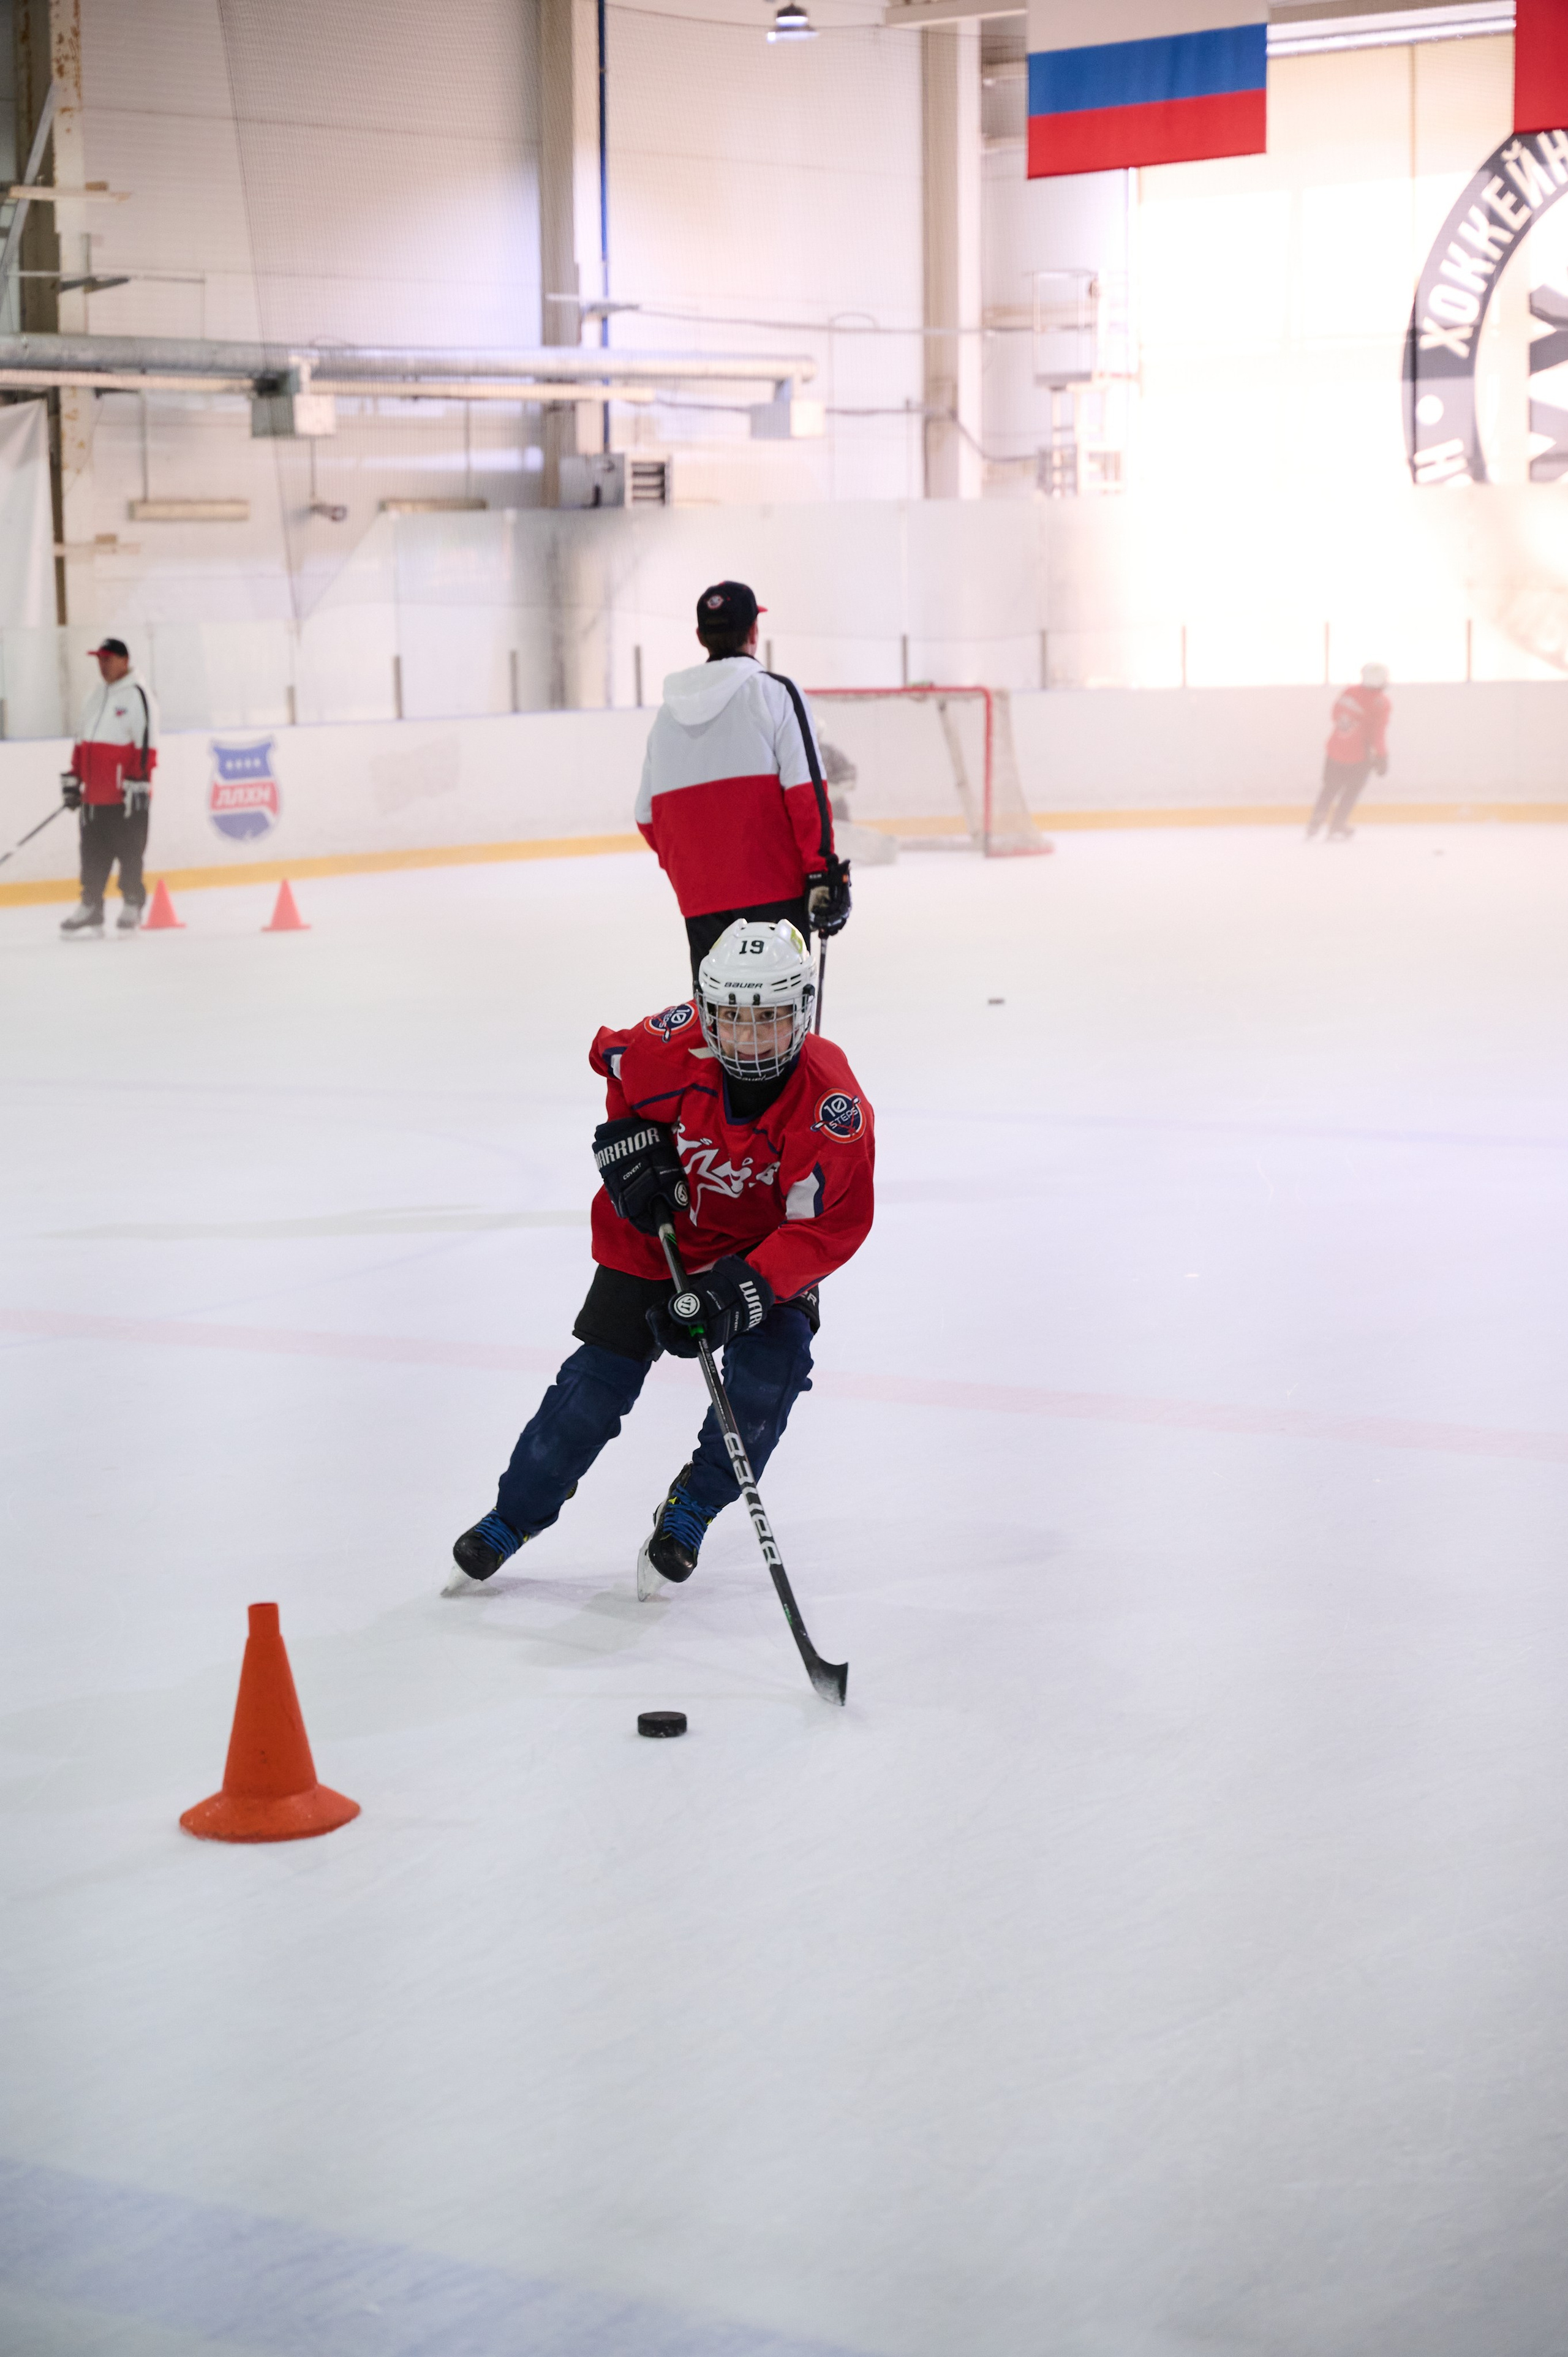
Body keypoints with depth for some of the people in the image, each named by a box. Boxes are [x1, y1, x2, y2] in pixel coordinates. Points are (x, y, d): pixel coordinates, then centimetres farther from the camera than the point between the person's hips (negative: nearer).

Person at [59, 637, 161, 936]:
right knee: (93, 854, 6)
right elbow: (83, 742, 24)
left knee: (129, 852, 0)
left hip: (126, 798, -7)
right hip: (94, 796, 7)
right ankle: (90, 908, 10)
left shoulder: (137, 696, -7)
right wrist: (74, 779, 20)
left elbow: (146, 744, -13)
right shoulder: (94, 697, 18)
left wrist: (139, 783, -17)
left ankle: (132, 905, 8)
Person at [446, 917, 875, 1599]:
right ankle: (511, 1518, 17)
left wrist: (747, 1287, -36)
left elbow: (834, 1225, -26)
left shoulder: (832, 1102, -29)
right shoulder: (673, 1047, -25)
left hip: (768, 1247, -1)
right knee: (600, 1377, -3)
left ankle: (689, 1511, 2)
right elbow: (613, 1058, 1)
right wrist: (626, 1138, -10)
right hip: (657, 1229, 1)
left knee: (772, 1364, -22)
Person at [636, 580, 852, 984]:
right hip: (773, 891, -5)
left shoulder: (667, 714, 14)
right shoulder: (773, 693, -2)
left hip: (700, 903, 5)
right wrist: (826, 875, -10)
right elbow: (805, 789, -11)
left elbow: (649, 818, 17)